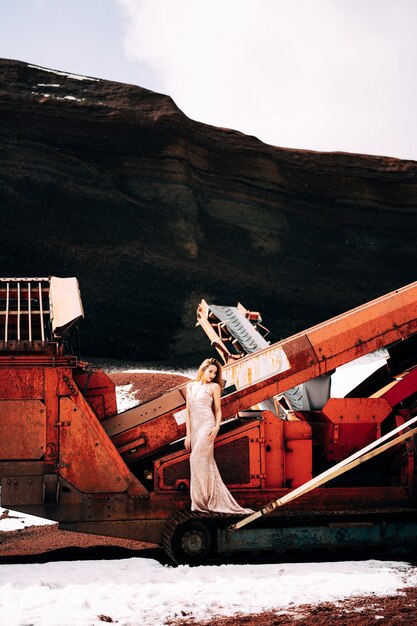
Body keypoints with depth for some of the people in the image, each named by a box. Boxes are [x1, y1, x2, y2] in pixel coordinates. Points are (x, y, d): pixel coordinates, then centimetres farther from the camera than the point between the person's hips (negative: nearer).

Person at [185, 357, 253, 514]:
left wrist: (217, 426, -11)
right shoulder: (190, 386, 12)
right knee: (206, 463, 7)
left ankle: (201, 501, -9)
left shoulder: (214, 387, 3)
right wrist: (188, 433, 6)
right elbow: (188, 410, 11)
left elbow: (218, 410, 6)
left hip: (207, 426, -5)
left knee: (197, 459, -13)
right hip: (194, 426, 5)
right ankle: (215, 499, 12)